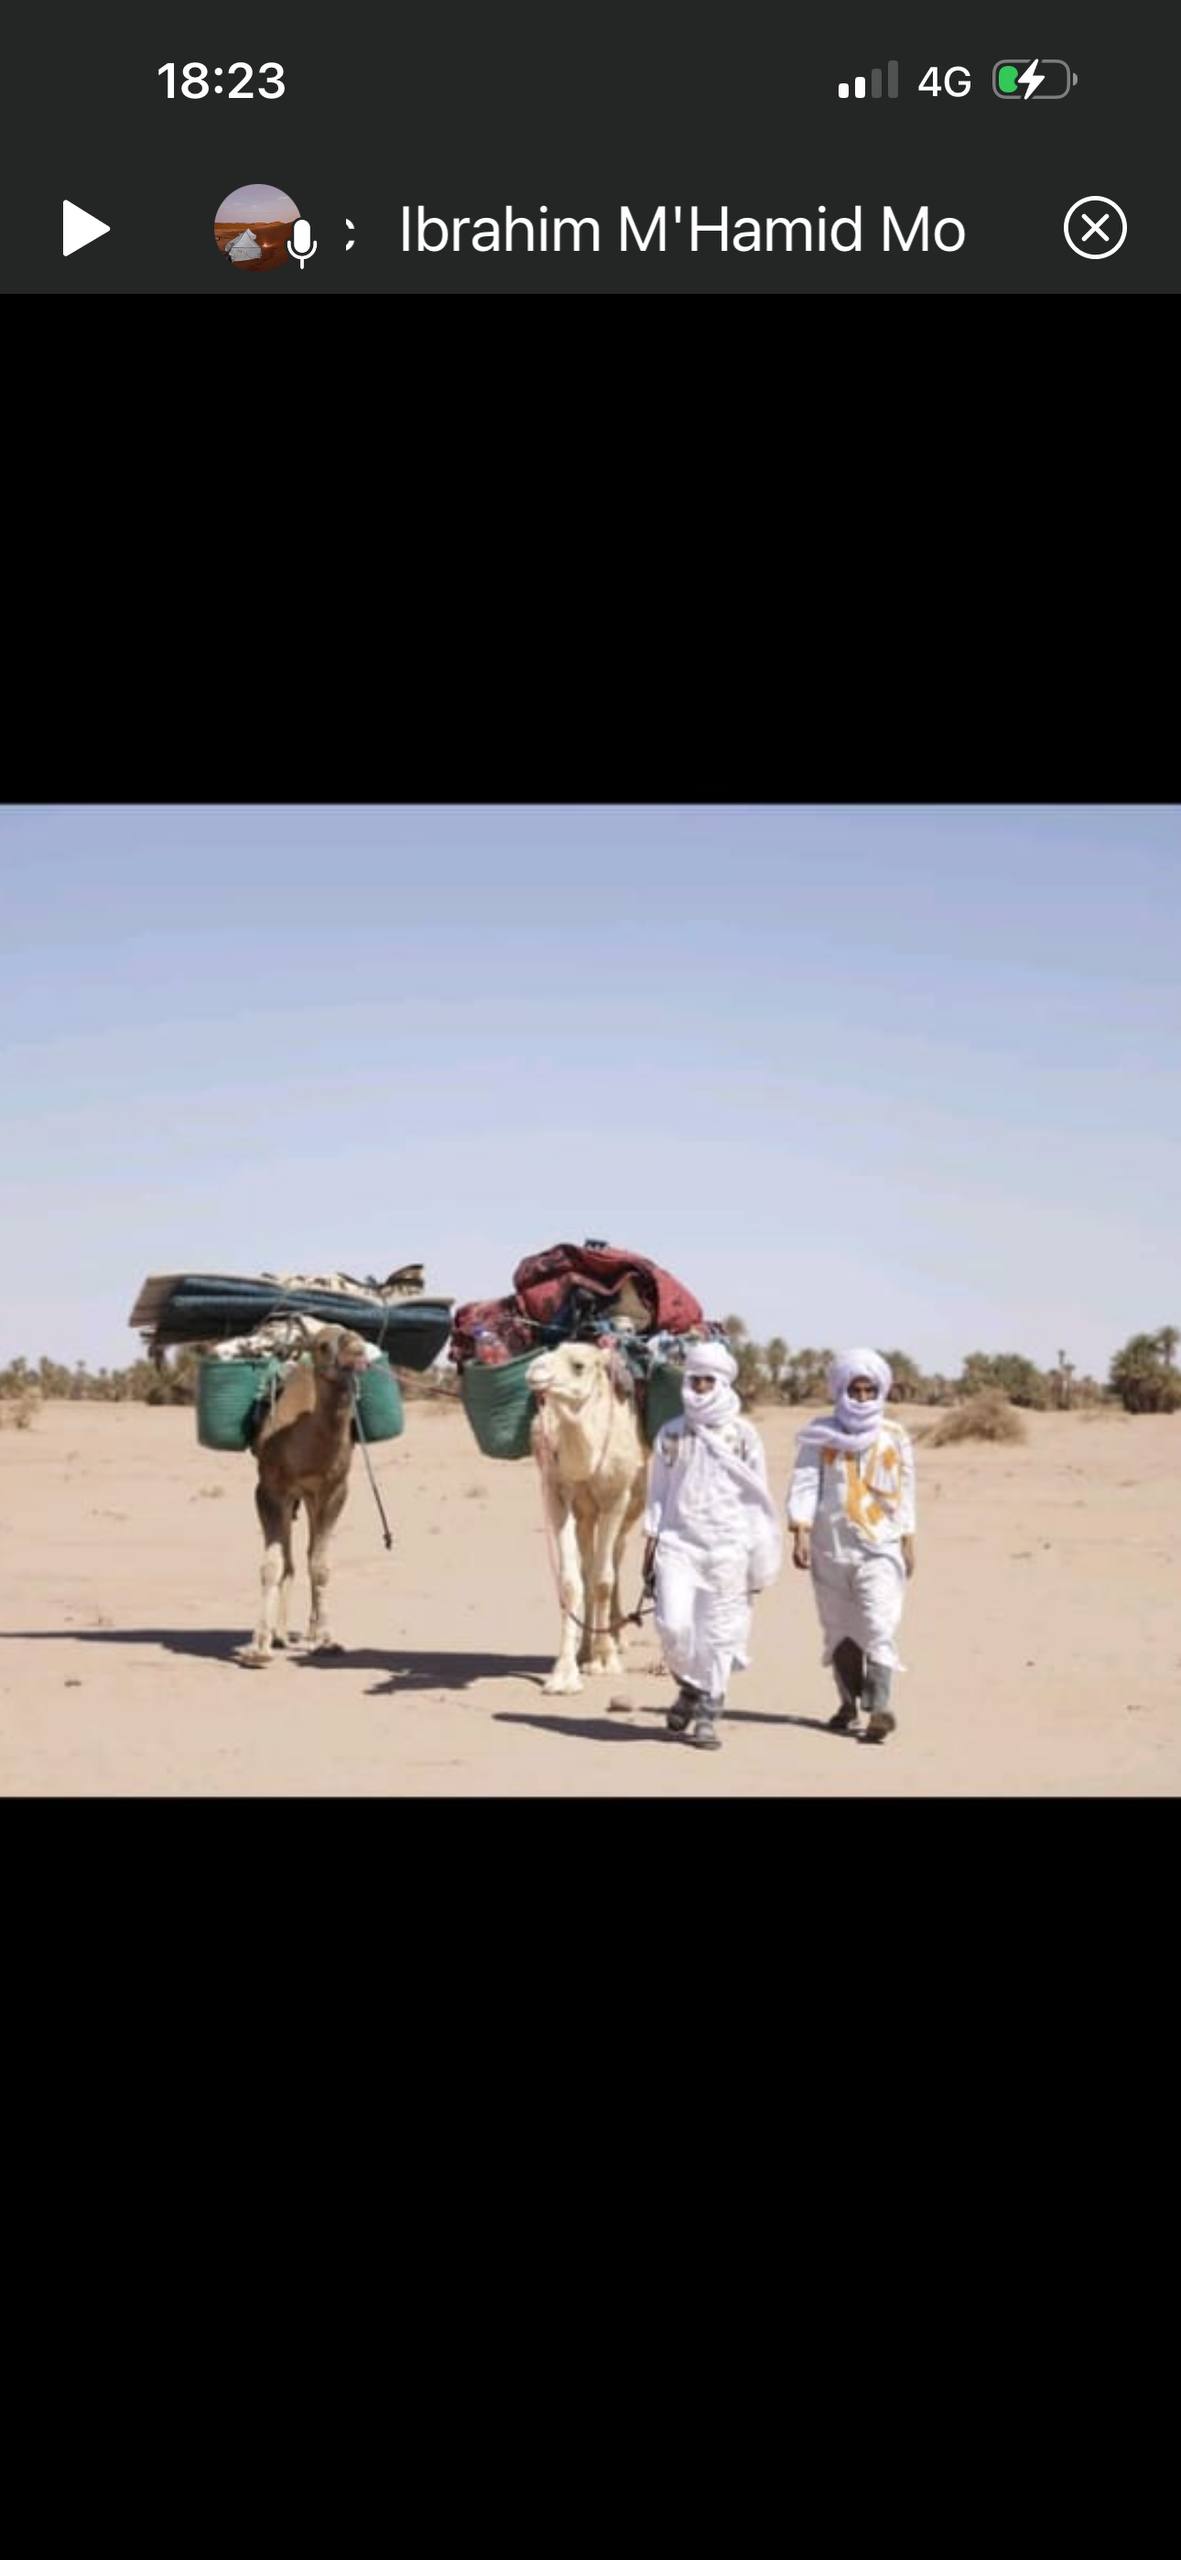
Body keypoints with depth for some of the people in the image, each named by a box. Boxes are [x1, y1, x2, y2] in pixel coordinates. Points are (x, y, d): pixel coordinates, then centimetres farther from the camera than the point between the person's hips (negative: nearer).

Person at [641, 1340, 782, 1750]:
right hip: (678, 1542, 1)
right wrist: (651, 1543, 8)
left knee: (718, 1632, -2)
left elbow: (758, 1497, 6)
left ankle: (708, 1715, 9)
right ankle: (690, 1687, 17)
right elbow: (658, 1493, 14)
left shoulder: (743, 1435, 4)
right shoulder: (671, 1434, 9)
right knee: (673, 1624, -10)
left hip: (727, 1546, -1)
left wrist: (759, 1557, 3)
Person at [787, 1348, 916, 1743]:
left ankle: (879, 1706, -20)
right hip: (831, 1546, 1)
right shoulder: (821, 1435, 2)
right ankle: (849, 1705, 21)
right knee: (839, 1629, 9)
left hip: (880, 1547, -1)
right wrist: (800, 1534, -11)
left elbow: (905, 1492, 13)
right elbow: (805, 1485, -1)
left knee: (878, 1625, -14)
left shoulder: (895, 1437, 7)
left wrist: (908, 1543, 12)